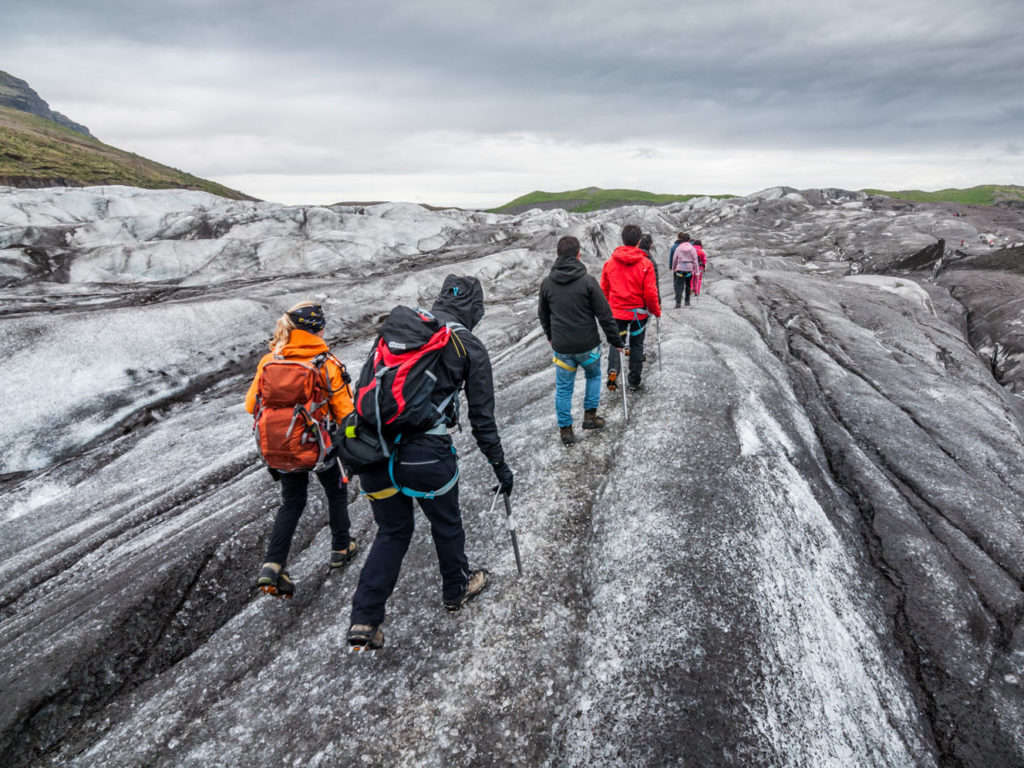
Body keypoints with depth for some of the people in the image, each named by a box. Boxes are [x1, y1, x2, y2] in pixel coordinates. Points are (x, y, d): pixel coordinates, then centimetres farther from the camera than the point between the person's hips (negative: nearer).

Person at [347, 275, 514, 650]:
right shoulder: (470, 347, -1)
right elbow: (482, 415, 2)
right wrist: (499, 464, 13)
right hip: (426, 454, -4)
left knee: (392, 531, 22)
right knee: (446, 524, 23)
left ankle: (364, 620, 19)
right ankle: (456, 589, 46)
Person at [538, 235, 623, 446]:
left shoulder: (547, 283, -2)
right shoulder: (588, 281, -13)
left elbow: (543, 315, 12)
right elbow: (604, 315, -12)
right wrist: (615, 340, 0)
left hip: (561, 347, 2)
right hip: (587, 345, -2)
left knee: (563, 388, 13)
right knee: (594, 375, 25)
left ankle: (565, 429, 19)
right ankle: (590, 415, 26)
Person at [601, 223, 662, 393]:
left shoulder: (610, 263, -5)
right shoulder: (645, 264, -13)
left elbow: (604, 290, 4)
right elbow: (650, 293, -12)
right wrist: (656, 311, 5)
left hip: (616, 312, 1)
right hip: (638, 313, -1)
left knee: (616, 341, 17)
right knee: (636, 345, 13)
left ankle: (613, 369, -9)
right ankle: (634, 382, 20)